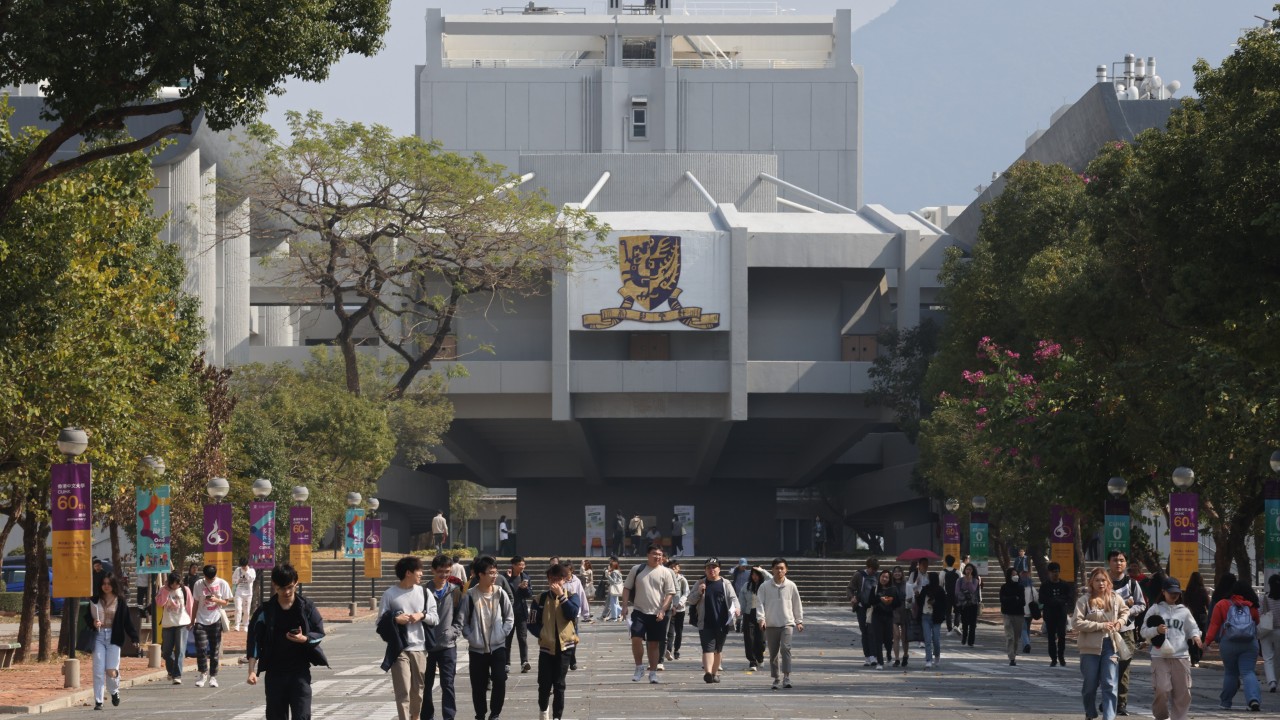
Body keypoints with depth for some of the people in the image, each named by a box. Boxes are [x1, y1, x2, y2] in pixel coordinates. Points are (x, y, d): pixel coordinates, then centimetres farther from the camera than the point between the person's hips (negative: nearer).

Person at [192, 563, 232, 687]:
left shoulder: (222, 584, 0)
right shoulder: (199, 584, 3)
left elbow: (226, 602, 3)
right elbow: (196, 603, 11)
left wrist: (216, 600, -16)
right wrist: (192, 620, 12)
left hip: (215, 621, -1)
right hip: (201, 621, 1)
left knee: (214, 650, 3)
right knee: (201, 648, -9)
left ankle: (213, 677, 13)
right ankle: (203, 674, 7)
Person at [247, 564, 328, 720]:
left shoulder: (307, 608, -1)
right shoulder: (265, 612, -2)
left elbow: (319, 634, 5)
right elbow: (254, 642, -2)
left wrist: (304, 639, -17)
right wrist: (252, 671, -11)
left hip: (300, 671, -1)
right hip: (275, 673, 1)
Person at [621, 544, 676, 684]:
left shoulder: (665, 572, 1)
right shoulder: (637, 570, 4)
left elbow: (670, 593, -1)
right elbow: (626, 588, 8)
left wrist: (663, 610, -12)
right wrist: (625, 606, -2)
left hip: (657, 614, 0)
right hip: (639, 611, 0)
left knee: (653, 644, 6)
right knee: (636, 639, -15)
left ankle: (653, 672, 15)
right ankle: (639, 667, 3)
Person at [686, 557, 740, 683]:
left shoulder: (725, 584, 8)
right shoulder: (700, 584, 9)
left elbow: (733, 598, 0)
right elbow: (691, 601, 10)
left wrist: (736, 608, -21)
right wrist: (699, 592, -10)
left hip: (722, 623, 1)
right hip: (705, 624, -1)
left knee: (718, 649, 12)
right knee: (708, 648, -14)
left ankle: (715, 672, 26)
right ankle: (708, 672, -27)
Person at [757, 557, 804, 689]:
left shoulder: (791, 586, 4)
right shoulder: (765, 586, 1)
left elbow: (797, 604, 12)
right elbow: (760, 603, 0)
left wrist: (799, 621, 13)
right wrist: (761, 618, -14)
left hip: (787, 623, -1)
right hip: (771, 625, 1)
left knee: (786, 648, -19)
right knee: (773, 653, 6)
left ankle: (787, 677, -20)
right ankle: (775, 678, 17)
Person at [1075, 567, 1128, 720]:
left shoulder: (1115, 598, 3)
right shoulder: (1084, 600, -8)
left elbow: (1125, 610, 23)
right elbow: (1078, 623, -14)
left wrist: (1121, 621, 2)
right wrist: (1100, 626, -17)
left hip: (1110, 645, 2)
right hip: (1091, 646, -2)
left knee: (1110, 685, -6)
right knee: (1090, 685, 10)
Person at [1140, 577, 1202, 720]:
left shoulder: (1184, 611, 13)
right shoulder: (1155, 609, 5)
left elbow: (1193, 628, 17)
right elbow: (1144, 632, 4)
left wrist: (1195, 635, -5)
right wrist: (1156, 630, -15)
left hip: (1181, 656, 3)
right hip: (1160, 656, -3)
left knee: (1183, 692, 2)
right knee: (1162, 689, -11)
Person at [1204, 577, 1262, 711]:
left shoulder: (1222, 605, 1)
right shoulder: (1251, 607, 7)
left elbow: (1214, 624, -3)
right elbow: (1257, 623, 18)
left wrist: (1207, 640, -4)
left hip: (1228, 644, -1)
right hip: (1250, 644, 1)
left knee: (1230, 673, 13)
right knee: (1248, 672, -2)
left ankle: (1226, 702, 19)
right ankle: (1254, 699, -23)